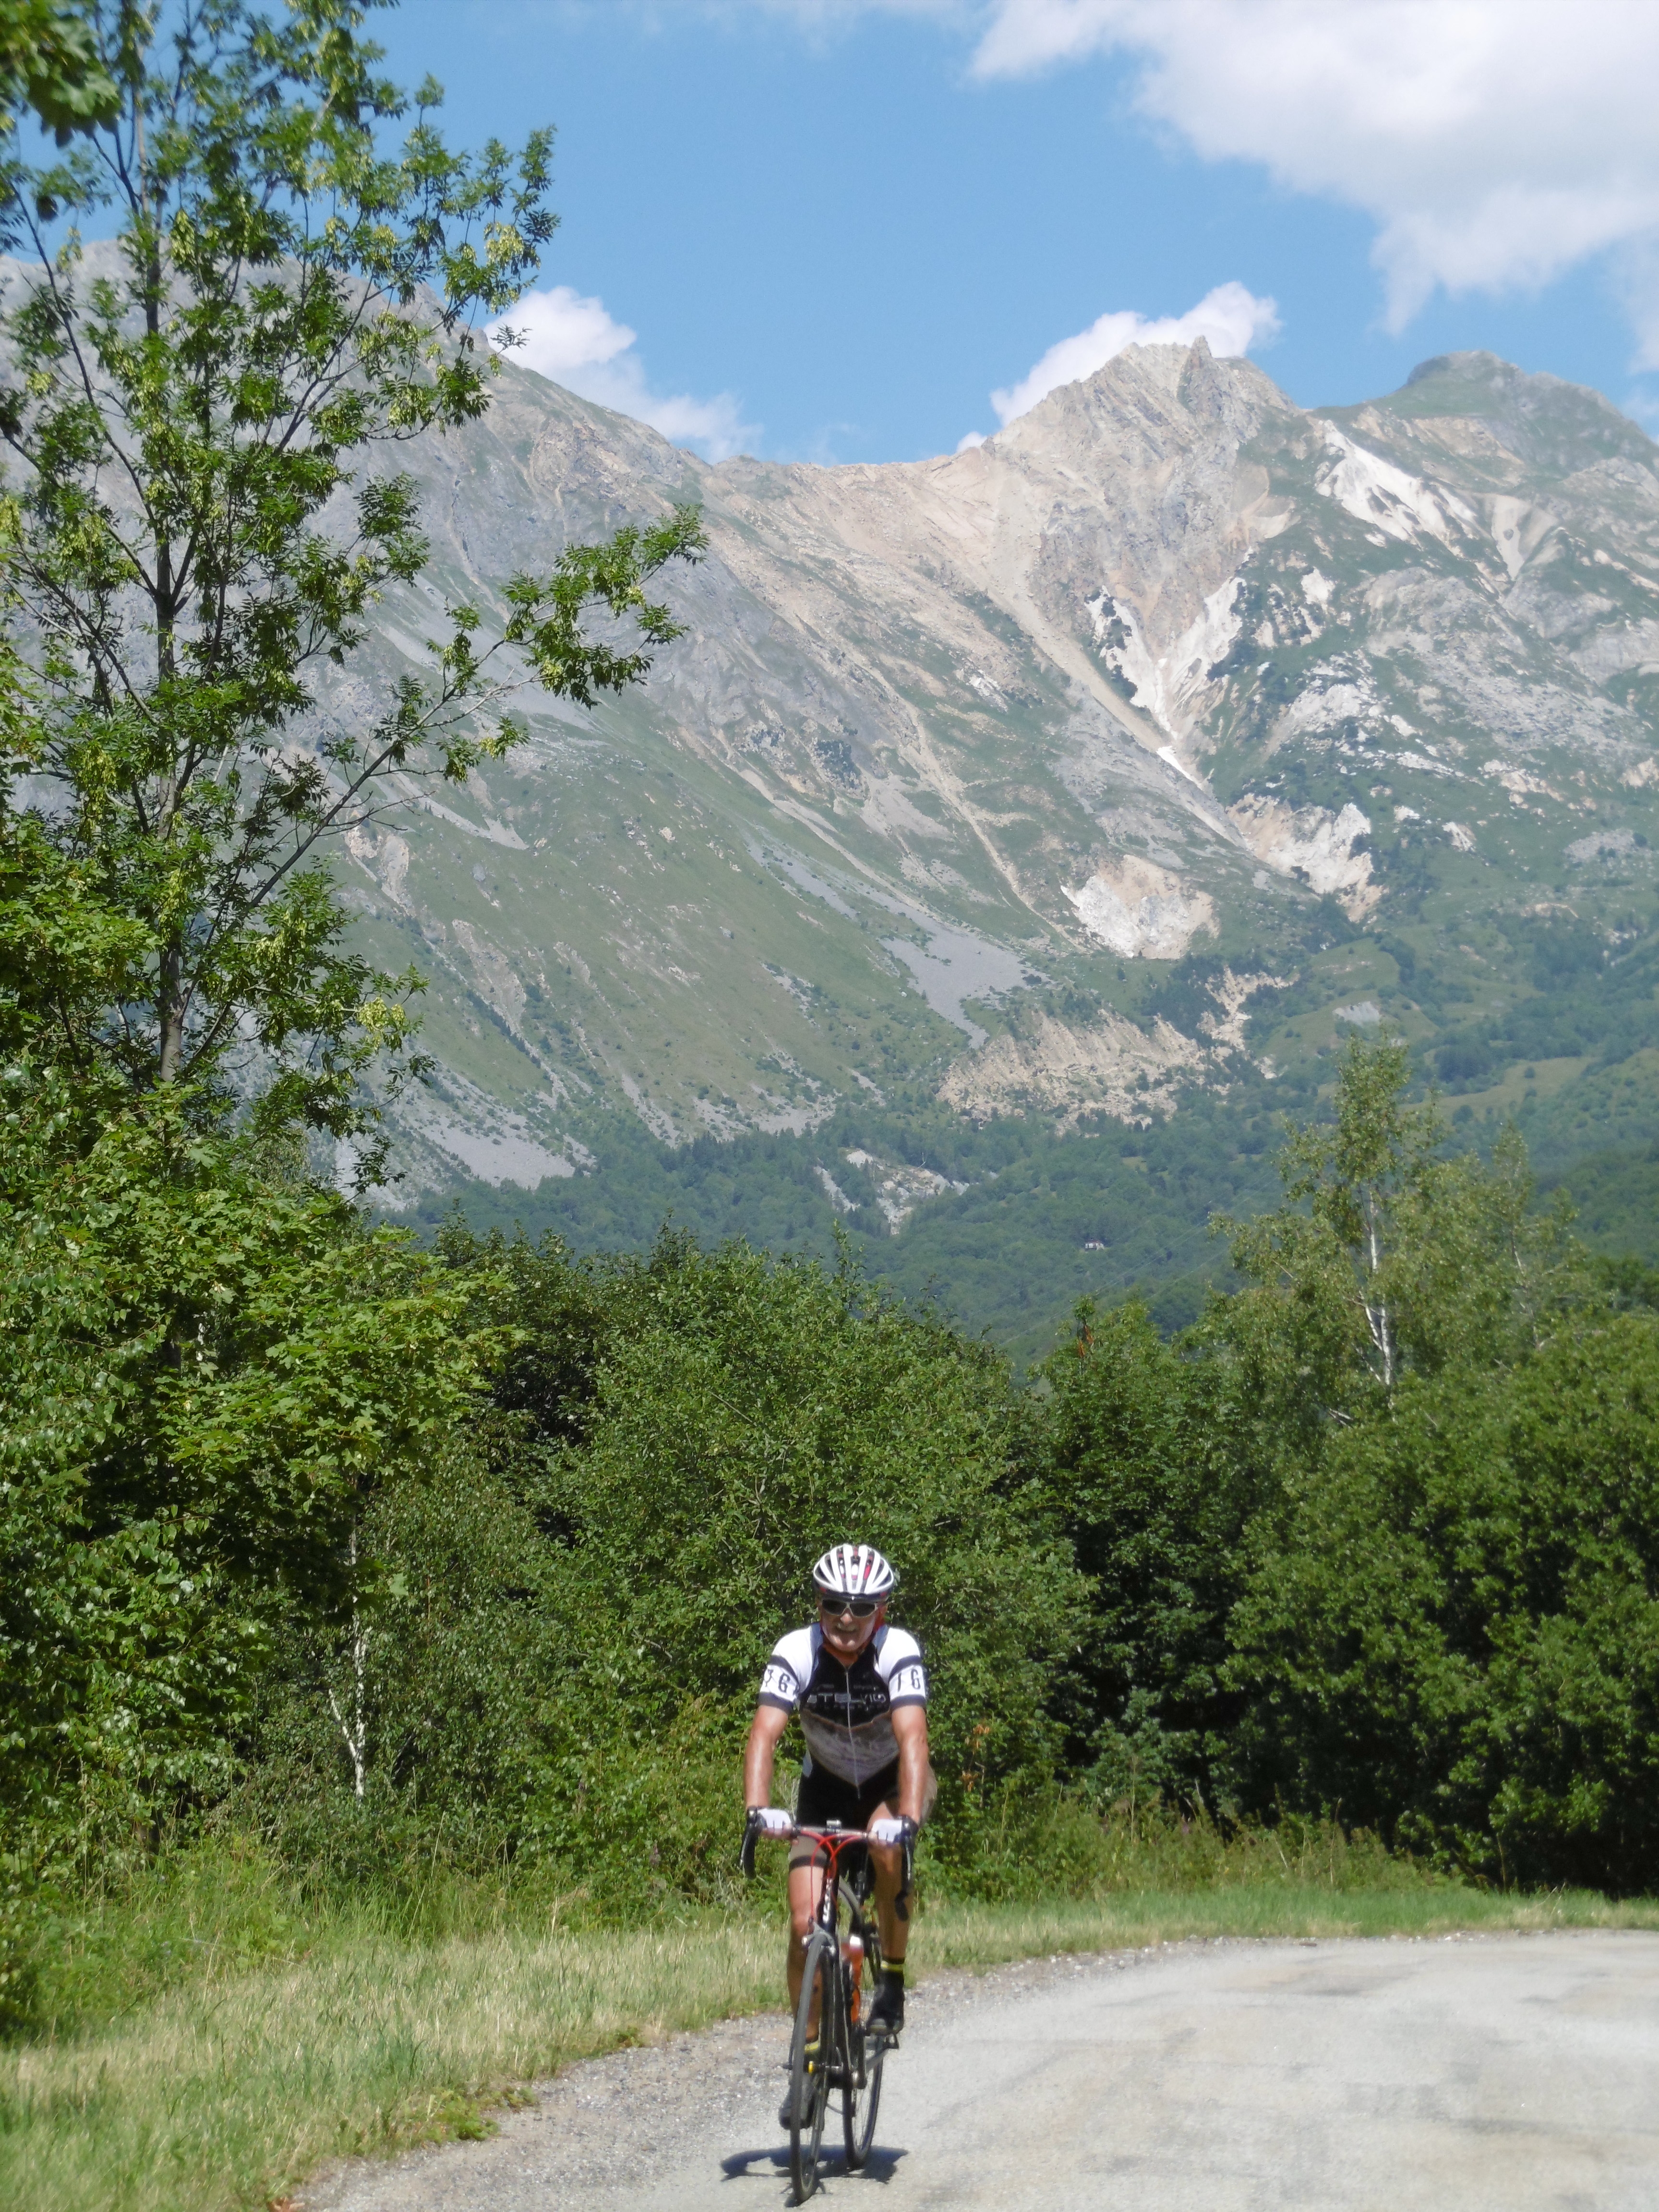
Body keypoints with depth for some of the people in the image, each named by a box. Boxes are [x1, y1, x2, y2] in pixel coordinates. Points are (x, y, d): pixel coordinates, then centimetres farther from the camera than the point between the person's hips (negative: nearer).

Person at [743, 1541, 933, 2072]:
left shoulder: (898, 1651, -28)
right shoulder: (796, 1652, -24)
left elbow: (912, 1738, -39)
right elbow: (764, 1734, -34)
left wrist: (908, 1818, -55)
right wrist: (758, 1809, -51)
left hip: (892, 1780, -2)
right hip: (826, 1787, 2)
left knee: (886, 1845, -35)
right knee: (805, 1924, -11)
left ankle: (892, 1980, -14)